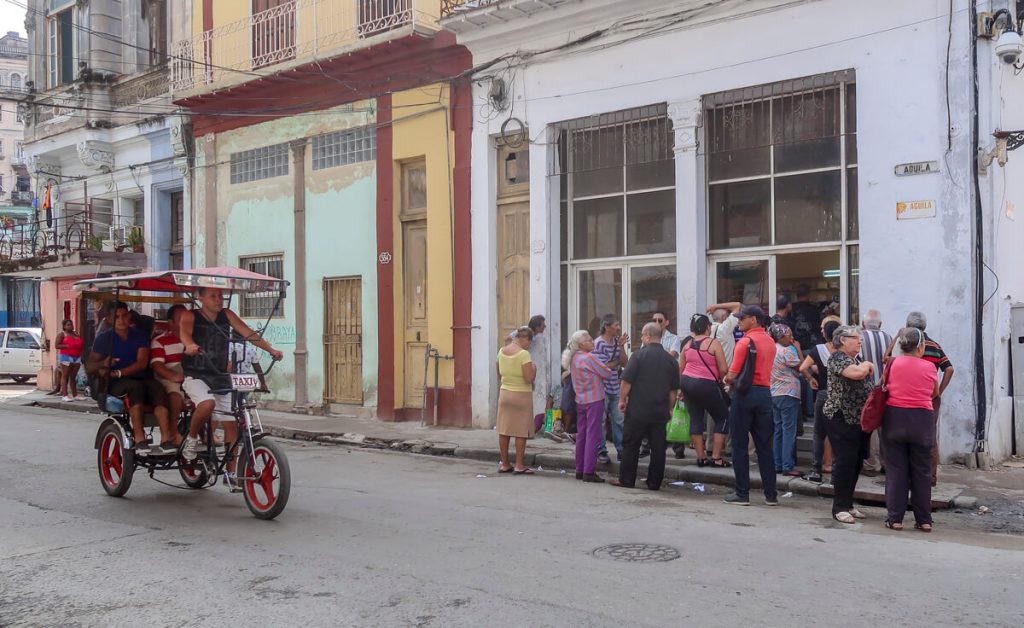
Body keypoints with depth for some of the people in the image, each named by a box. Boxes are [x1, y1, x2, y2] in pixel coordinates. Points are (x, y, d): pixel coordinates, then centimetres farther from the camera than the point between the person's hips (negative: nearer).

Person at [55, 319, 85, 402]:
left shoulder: (76, 334, 19)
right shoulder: (62, 334, 1)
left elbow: (82, 344, 29)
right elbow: (57, 345, -9)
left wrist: (81, 345, 8)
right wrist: (68, 346, -18)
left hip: (77, 357, 6)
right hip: (66, 356, -6)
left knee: (74, 376, 9)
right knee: (65, 376, -6)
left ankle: (75, 395, 11)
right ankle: (64, 395, -9)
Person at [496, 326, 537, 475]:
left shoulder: (502, 351, 5)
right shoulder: (523, 354, -17)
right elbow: (529, 378, -20)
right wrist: (533, 368, -3)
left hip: (504, 393, 7)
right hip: (521, 395, -6)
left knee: (503, 431, 9)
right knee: (521, 432, 2)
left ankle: (504, 465, 16)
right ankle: (519, 466, 5)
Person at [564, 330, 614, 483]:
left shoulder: (573, 359, 8)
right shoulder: (589, 357, -16)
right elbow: (608, 374, -12)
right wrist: (612, 371, 11)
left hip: (580, 400, 8)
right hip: (594, 400, -8)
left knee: (581, 435, 12)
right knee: (593, 436, -5)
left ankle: (580, 470, 17)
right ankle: (589, 472, -5)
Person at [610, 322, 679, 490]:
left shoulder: (639, 355, -9)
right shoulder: (670, 360, 6)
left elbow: (627, 381, -10)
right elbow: (673, 390, 12)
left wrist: (622, 400, 3)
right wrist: (669, 409, 21)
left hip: (638, 409, -4)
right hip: (660, 411, 4)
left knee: (630, 445, 5)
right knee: (658, 447, 8)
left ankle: (626, 479, 10)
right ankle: (654, 482, 11)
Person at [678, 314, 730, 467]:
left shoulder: (687, 344, 7)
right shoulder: (714, 343, -9)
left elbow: (680, 369, 12)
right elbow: (723, 369, -11)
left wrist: (682, 390, 22)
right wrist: (724, 381, 9)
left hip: (687, 382, 6)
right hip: (706, 385, -6)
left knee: (695, 419, 10)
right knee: (723, 417, 8)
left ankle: (701, 457, 10)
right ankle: (716, 457, 3)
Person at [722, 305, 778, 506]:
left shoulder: (745, 341, -10)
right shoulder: (770, 342, 12)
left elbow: (732, 375, -13)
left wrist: (727, 380, 8)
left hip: (745, 394, -6)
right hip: (765, 393, 6)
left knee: (740, 446, 2)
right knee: (764, 446, 10)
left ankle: (742, 494, 3)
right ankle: (771, 494, 11)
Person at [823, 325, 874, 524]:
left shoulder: (856, 359, 17)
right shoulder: (837, 358, -11)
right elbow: (857, 373, -28)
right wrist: (868, 365, -9)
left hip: (859, 420, 9)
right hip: (842, 419, -9)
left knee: (855, 463, 11)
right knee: (844, 462, -8)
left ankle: (848, 505, 19)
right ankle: (839, 508, -1)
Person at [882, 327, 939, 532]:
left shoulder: (894, 364, -4)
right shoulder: (929, 367, -2)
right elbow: (935, 393, 12)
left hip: (894, 417, 0)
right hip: (922, 420, 0)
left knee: (896, 469, 6)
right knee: (922, 471, 10)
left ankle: (895, 518, 6)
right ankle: (924, 520, 15)